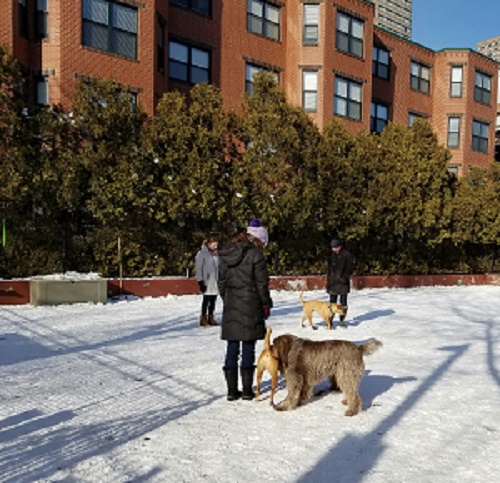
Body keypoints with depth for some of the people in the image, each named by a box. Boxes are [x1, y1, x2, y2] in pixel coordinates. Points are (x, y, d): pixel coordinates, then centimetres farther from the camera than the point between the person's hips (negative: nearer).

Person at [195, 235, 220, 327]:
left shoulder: (215, 254, 12)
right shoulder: (202, 253, -6)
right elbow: (198, 268, -7)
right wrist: (200, 281, -12)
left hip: (215, 281, 6)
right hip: (206, 281, -6)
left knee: (213, 299, 8)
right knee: (206, 299, -5)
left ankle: (210, 317, 18)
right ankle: (203, 318, 4)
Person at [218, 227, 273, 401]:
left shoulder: (225, 255, 9)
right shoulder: (255, 254, -8)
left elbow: (221, 282, 11)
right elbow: (261, 283, -8)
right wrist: (266, 304, 2)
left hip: (231, 307, 4)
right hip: (250, 306, -4)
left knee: (232, 347, 9)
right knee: (248, 348, 3)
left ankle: (232, 390, 13)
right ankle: (247, 390, 8)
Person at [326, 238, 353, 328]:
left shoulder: (346, 254, -5)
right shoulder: (332, 254, 9)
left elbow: (349, 267, -5)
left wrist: (345, 277, -15)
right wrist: (328, 280, 11)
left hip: (343, 282, -3)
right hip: (333, 281, 3)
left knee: (343, 302, 4)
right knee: (332, 302, 3)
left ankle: (342, 320, 15)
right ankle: (330, 321, 7)